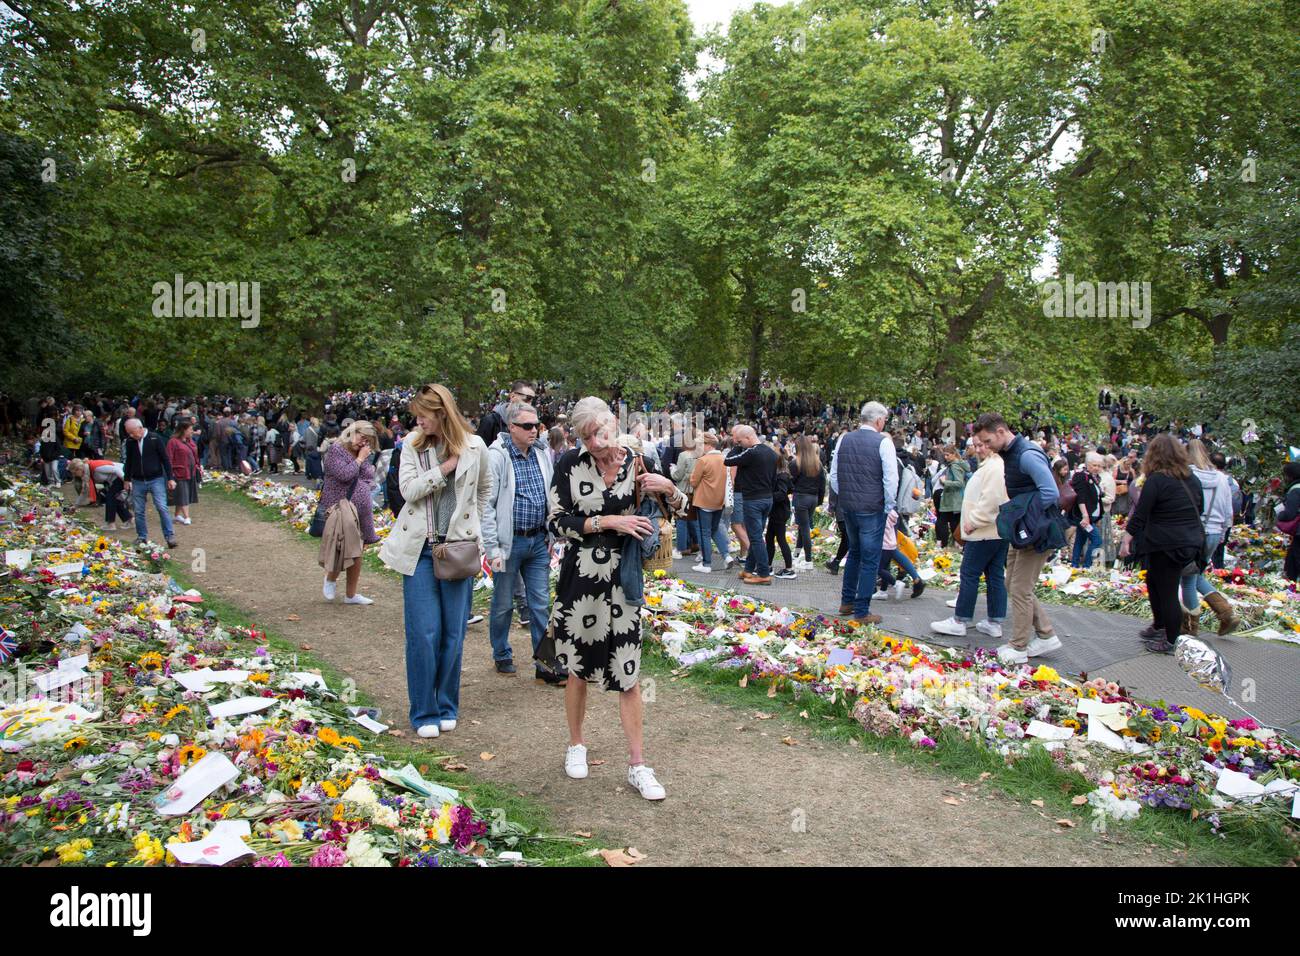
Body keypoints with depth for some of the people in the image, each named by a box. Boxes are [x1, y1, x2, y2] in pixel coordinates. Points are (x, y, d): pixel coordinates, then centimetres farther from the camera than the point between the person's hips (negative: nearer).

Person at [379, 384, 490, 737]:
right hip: (419, 548, 0)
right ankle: (424, 712, 10)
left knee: (453, 632, 6)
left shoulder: (473, 446, 1)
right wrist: (446, 467, -13)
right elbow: (408, 489, -9)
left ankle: (447, 707, 21)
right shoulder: (413, 444, 2)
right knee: (423, 632, -2)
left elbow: (485, 488, 18)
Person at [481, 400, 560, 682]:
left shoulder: (543, 453, 5)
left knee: (541, 604, 6)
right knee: (502, 604, 10)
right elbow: (486, 505, -11)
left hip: (538, 540, 4)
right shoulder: (496, 456, -11)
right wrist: (492, 548, -14)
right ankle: (502, 656, 30)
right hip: (509, 542, -4)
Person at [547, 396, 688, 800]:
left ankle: (637, 765, 12)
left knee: (628, 674, 1)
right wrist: (608, 521, -18)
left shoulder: (640, 462, -4)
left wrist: (669, 488, -15)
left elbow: (680, 510, 8)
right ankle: (576, 745, 34)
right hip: (580, 575, 0)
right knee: (578, 668, 13)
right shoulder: (571, 465, -7)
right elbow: (558, 523, -10)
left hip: (624, 578, 0)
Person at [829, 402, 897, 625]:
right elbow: (891, 479, -15)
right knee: (870, 560, 3)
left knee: (854, 552, 23)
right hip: (872, 509, -6)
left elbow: (833, 475, 9)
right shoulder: (883, 442, -13)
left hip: (847, 506, 6)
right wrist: (888, 506, -2)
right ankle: (861, 612, 7)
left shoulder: (844, 440, 4)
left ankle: (846, 602, 30)